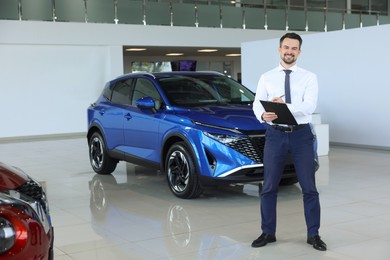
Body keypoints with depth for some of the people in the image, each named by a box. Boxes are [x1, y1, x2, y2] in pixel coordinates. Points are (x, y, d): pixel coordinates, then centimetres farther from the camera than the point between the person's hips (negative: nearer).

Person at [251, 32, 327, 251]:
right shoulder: (266, 78, 5)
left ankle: (313, 235, 18)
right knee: (269, 187, 7)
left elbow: (310, 106, -16)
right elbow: (257, 103, -6)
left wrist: (284, 106, -29)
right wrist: (263, 115, -29)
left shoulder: (309, 77, 0)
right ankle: (268, 233, 21)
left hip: (301, 135, -1)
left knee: (309, 187, 4)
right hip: (275, 135, 1)